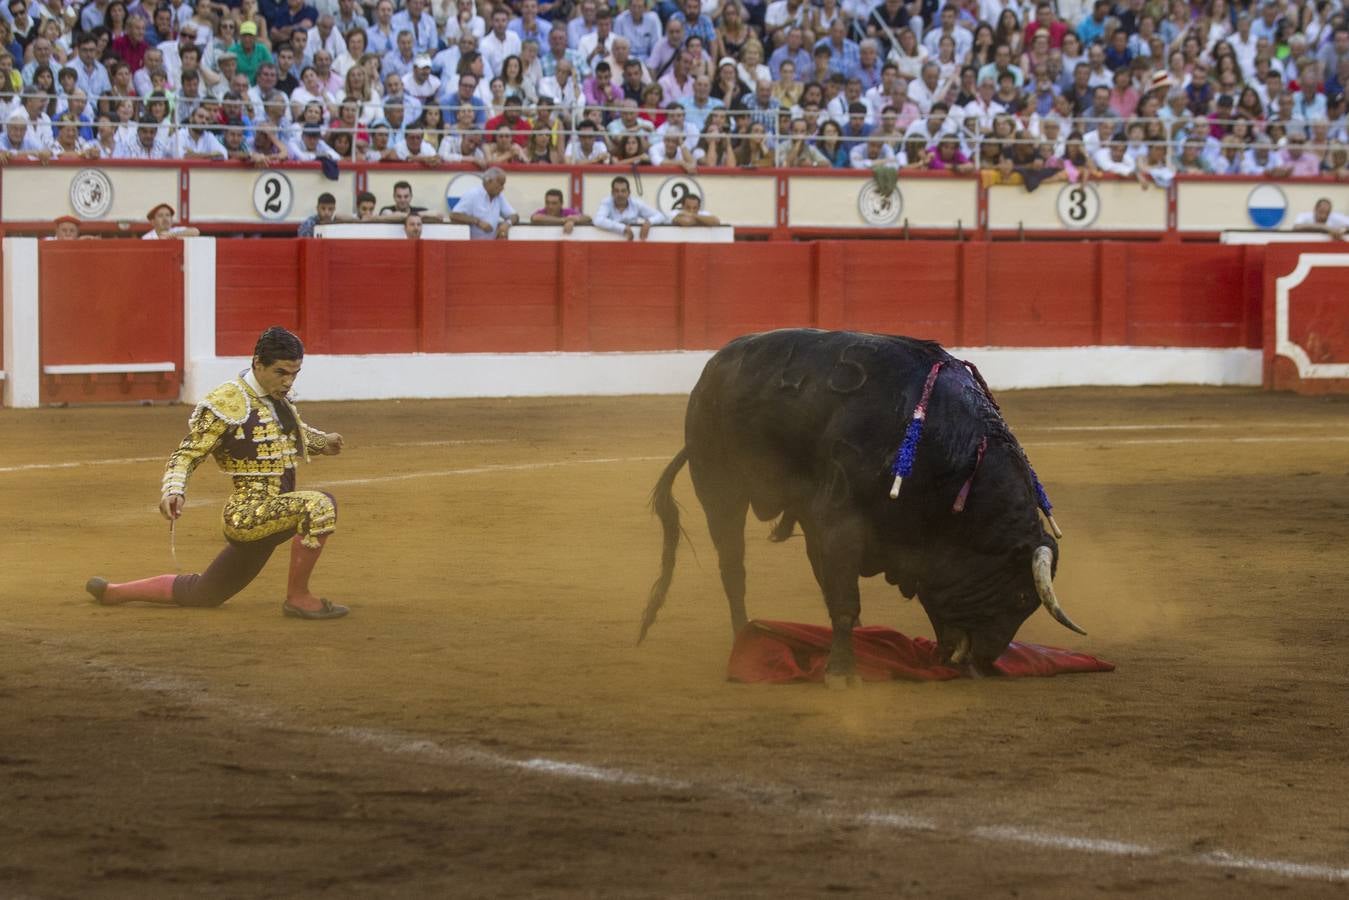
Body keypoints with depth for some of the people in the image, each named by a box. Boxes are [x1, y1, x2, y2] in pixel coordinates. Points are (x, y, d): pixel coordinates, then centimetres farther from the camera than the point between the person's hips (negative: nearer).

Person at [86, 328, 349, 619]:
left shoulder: (278, 398, 10)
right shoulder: (228, 401, -14)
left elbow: (297, 430, 33)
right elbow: (188, 453, -12)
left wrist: (322, 442, 18)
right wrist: (174, 490, -28)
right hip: (249, 513, -9)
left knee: (200, 594, 18)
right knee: (319, 505, -31)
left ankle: (112, 592, 35)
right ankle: (298, 597, -17)